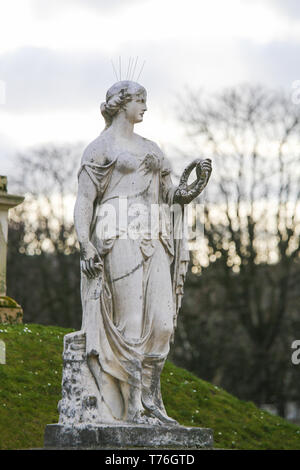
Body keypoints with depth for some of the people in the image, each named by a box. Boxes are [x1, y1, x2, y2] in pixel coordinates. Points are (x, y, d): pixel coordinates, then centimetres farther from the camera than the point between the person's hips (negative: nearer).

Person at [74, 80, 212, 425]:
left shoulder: (150, 149, 23)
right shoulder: (100, 148, 3)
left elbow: (169, 193, 20)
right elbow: (84, 200, -3)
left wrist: (193, 186, -1)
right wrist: (85, 245, -15)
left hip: (154, 242, 7)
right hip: (121, 240, -7)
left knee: (162, 323, -1)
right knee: (131, 325, -9)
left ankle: (150, 399, 7)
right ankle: (134, 407, -5)